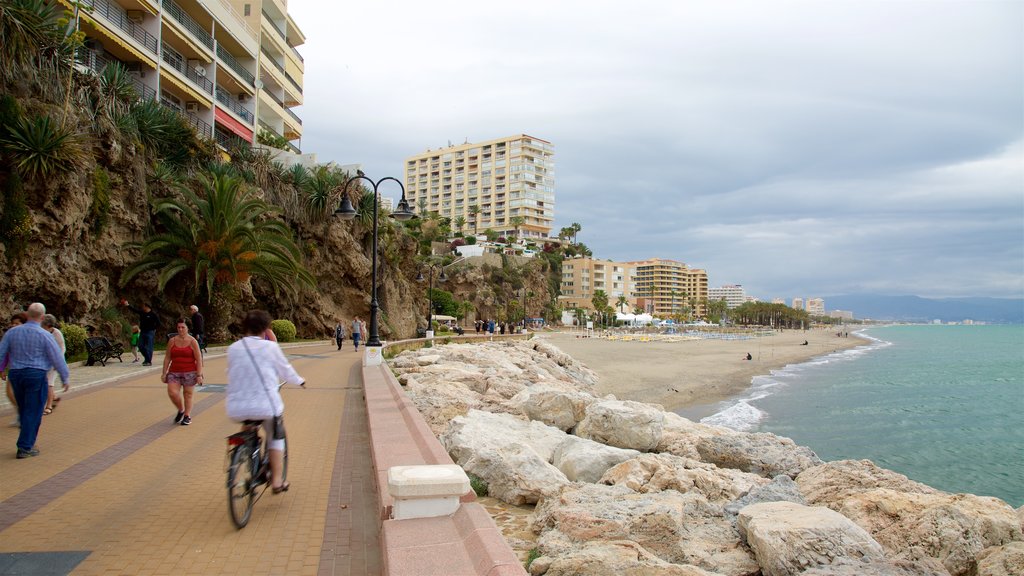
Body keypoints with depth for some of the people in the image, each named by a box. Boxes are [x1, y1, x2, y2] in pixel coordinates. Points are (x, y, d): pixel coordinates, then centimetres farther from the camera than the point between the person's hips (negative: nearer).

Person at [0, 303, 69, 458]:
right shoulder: (45, 335, -9)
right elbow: (57, 358, -7)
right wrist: (66, 378, 2)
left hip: (15, 375, 5)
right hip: (36, 375, -5)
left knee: (24, 411, 17)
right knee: (33, 412, 2)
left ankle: (27, 443, 25)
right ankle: (25, 448, 3)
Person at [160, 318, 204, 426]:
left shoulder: (192, 341, -3)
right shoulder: (172, 341, 6)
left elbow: (199, 359, -4)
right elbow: (167, 358, 9)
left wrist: (199, 375, -10)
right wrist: (164, 373, 5)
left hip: (190, 372, -2)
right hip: (174, 372, 2)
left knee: (188, 394, 3)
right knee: (172, 393, -11)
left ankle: (187, 416, 18)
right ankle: (181, 410, 15)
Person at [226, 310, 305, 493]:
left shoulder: (233, 348, 6)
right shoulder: (270, 347, -3)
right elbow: (285, 370, 9)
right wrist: (300, 381, 29)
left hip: (236, 408, 4)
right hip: (265, 405, -3)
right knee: (276, 438, 20)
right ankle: (277, 481, 17)